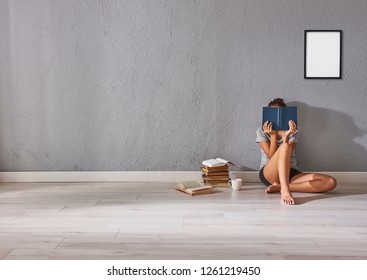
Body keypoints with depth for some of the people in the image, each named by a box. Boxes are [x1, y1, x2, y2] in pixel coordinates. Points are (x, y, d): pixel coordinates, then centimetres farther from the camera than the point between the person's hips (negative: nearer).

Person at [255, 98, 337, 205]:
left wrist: (286, 136, -19)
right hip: (269, 174, -3)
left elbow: (287, 155, -7)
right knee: (285, 146, -34)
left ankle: (280, 187, -29)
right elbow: (271, 156, -6)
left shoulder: (293, 131, 9)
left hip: (290, 173, 4)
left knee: (331, 182, -20)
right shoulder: (261, 131, 5)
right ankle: (285, 190, -48)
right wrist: (273, 135, -11)